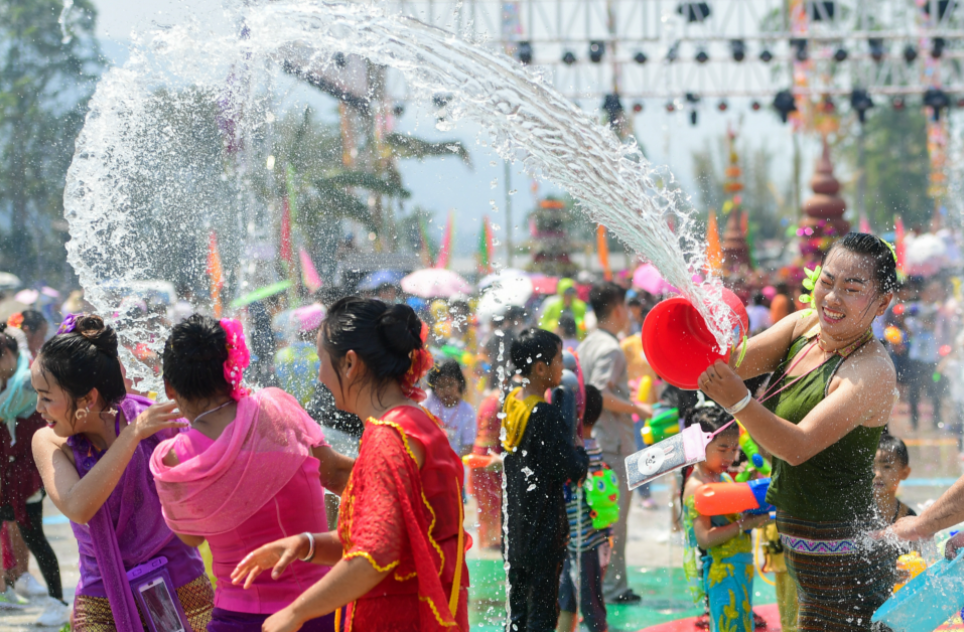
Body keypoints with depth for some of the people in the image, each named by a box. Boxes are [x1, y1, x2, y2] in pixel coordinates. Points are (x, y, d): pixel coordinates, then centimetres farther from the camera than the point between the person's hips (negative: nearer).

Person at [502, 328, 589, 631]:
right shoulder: (547, 415, -20)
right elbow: (574, 470, -21)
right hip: (544, 529, -8)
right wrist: (580, 449, 1)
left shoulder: (510, 402, 4)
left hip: (514, 526, 8)